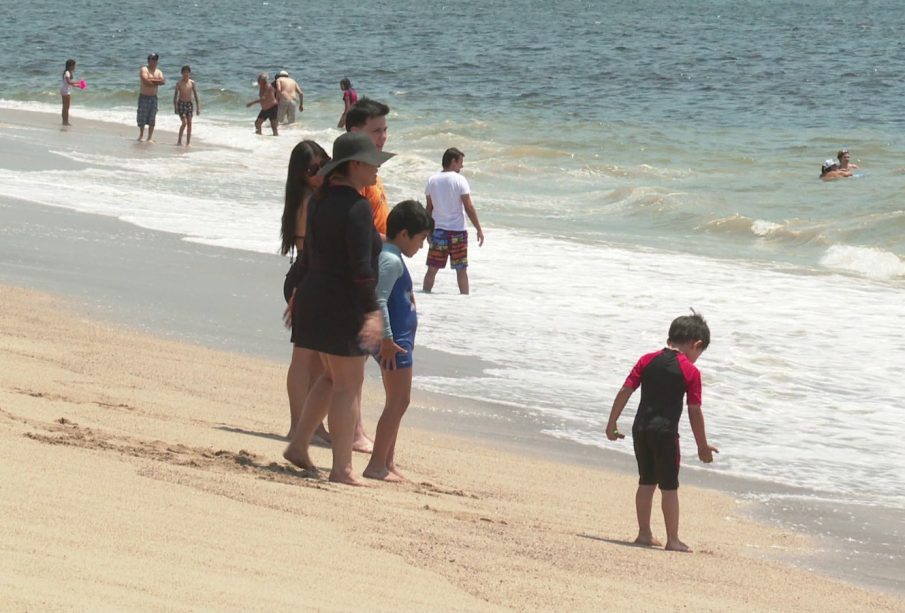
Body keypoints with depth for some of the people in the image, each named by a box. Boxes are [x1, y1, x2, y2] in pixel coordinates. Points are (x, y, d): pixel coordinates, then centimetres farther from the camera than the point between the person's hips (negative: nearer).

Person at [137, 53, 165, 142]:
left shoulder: (158, 71, 12)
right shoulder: (144, 70, -4)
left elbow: (163, 81, -4)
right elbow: (145, 81, -19)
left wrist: (152, 80, -12)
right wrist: (157, 82, -7)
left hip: (153, 97, 4)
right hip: (144, 97, -4)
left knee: (152, 119, 0)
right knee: (142, 118, -2)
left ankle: (150, 137, 4)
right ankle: (141, 135, 13)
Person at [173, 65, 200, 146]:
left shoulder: (192, 83, 2)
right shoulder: (179, 83, -5)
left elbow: (195, 95, 6)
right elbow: (175, 95, -3)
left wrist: (198, 107, 4)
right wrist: (175, 107, -9)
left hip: (189, 104, 3)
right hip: (181, 104, -3)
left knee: (189, 123, 0)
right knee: (184, 122, -13)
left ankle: (188, 142, 6)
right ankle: (179, 140, -1)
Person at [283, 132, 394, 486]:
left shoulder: (320, 200, 10)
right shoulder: (357, 207, -18)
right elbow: (361, 267, -23)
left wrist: (299, 294, 28)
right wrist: (371, 311, -23)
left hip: (314, 298, 9)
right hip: (343, 307, -9)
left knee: (332, 378, 21)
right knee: (347, 386, -2)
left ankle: (298, 446, 22)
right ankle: (341, 469, 1)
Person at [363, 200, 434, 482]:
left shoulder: (389, 256, 16)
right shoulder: (391, 260, -16)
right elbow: (378, 300, -26)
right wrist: (387, 340, -26)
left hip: (398, 340, 11)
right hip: (393, 342, -11)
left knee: (397, 402, 14)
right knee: (398, 401, -8)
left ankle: (387, 462, 19)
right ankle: (377, 465, -7)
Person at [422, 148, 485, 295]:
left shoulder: (432, 180, 3)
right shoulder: (459, 180, -10)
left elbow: (429, 208, 9)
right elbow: (469, 208, -11)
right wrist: (479, 229, -5)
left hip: (437, 230, 3)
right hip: (457, 231, -3)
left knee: (432, 269, 9)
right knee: (461, 270, 5)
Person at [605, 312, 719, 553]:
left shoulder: (647, 360, 7)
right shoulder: (690, 371, -6)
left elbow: (625, 391, 4)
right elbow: (694, 412, -6)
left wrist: (612, 423, 10)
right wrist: (703, 445, 2)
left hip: (640, 428, 5)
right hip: (665, 431, -5)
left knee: (646, 481, 16)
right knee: (669, 486, 2)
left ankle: (644, 533, 20)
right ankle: (672, 539, 5)